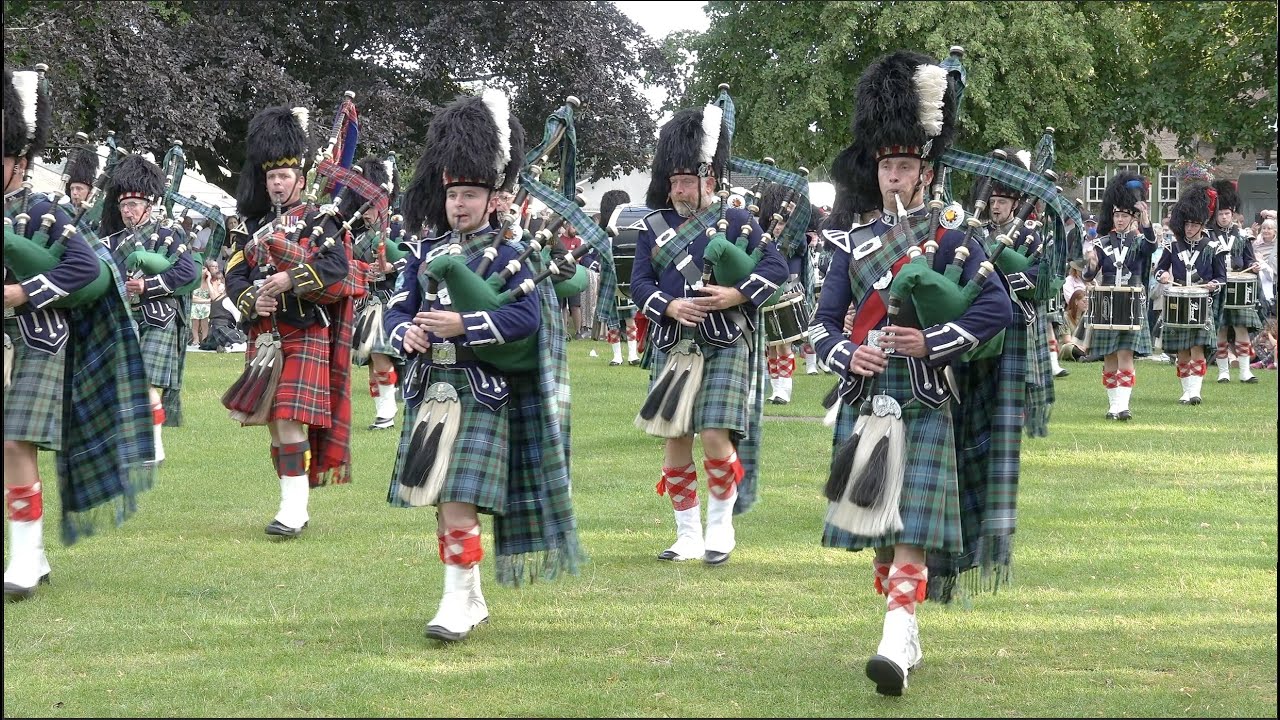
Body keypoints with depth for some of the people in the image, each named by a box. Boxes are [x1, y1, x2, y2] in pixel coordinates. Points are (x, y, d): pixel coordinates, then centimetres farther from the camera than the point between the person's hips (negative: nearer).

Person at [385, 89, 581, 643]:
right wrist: (406, 334, -12)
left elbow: (526, 318, -15)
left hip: (479, 393, -6)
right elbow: (397, 308, 10)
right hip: (429, 387, 6)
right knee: (441, 502, 10)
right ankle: (471, 600, 22)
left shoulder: (506, 254, -5)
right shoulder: (426, 251, 11)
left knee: (460, 499, -13)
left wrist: (462, 325, -22)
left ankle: (457, 601, -9)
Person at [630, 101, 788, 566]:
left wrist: (735, 295, -18)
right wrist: (670, 307, -16)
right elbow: (640, 283, 3)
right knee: (675, 442, 3)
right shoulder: (654, 227, 10)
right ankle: (688, 535, 14)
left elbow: (776, 267, -5)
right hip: (673, 348, 3)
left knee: (716, 436, -13)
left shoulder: (737, 222, 2)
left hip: (725, 347, -3)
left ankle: (720, 525, 5)